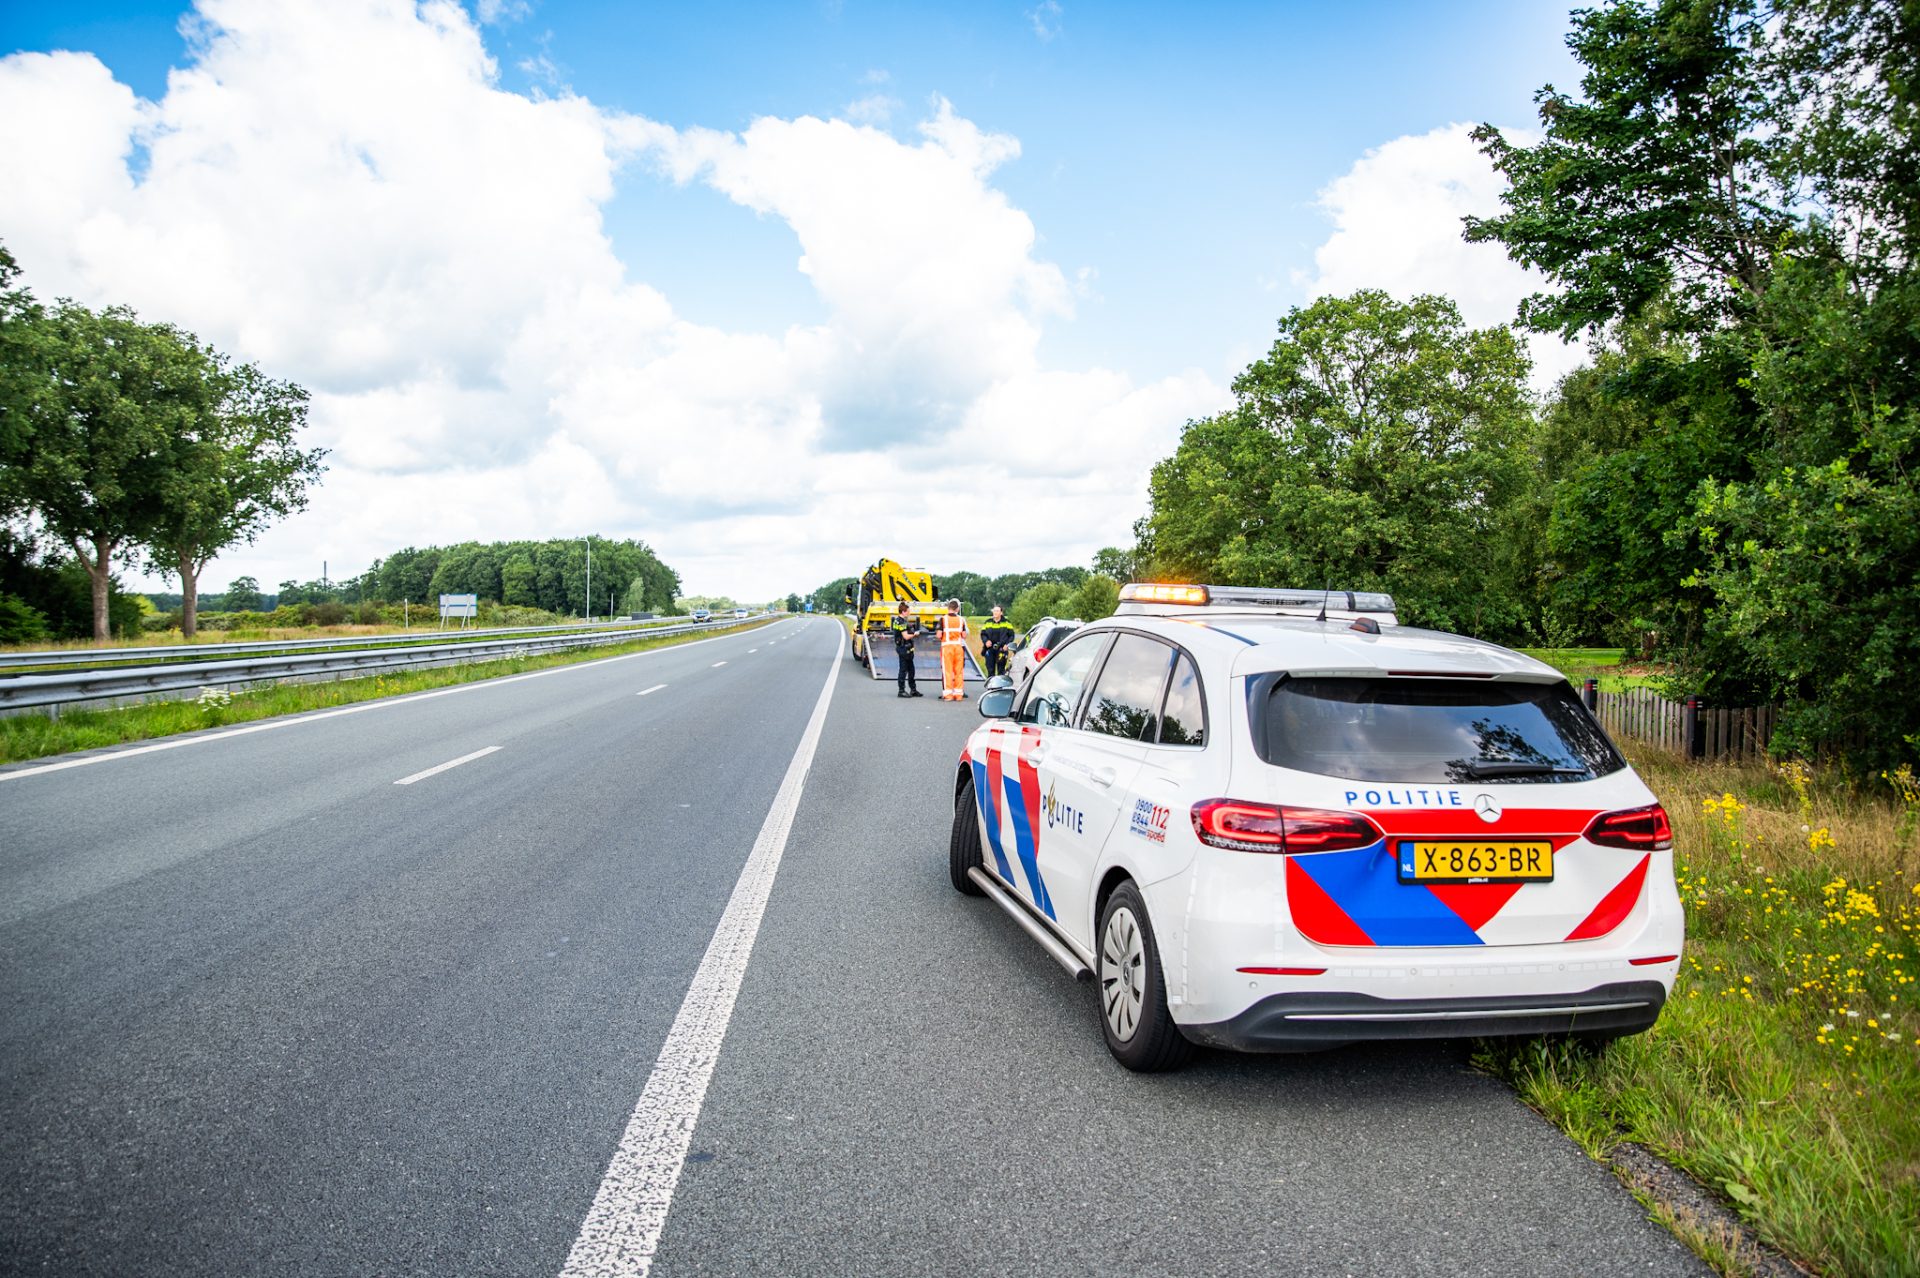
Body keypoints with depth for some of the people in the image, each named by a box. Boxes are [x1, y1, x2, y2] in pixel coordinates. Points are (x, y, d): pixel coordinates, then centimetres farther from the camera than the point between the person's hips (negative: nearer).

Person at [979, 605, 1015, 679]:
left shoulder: (1006, 623, 4)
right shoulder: (988, 623, 9)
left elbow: (1011, 635, 6)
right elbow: (982, 634, 12)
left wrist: (1007, 644, -9)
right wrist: (986, 641, -8)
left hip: (1001, 650, -2)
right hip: (990, 650, 2)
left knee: (1001, 671, -2)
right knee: (990, 670, 5)